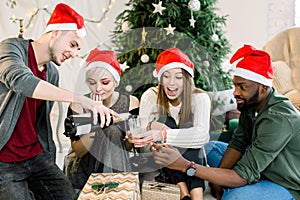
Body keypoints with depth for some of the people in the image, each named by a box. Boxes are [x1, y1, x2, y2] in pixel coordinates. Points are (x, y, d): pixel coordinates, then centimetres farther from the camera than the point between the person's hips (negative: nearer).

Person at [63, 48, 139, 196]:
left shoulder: (131, 102, -8)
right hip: (84, 177, -1)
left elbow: (129, 148, -1)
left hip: (119, 172, 1)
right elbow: (78, 151, -14)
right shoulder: (78, 106, -12)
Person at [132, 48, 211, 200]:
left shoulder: (200, 98, -14)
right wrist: (151, 125, -40)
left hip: (192, 161, -1)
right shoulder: (151, 96, -9)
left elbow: (202, 134, -30)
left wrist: (163, 135, -42)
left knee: (189, 130, -29)